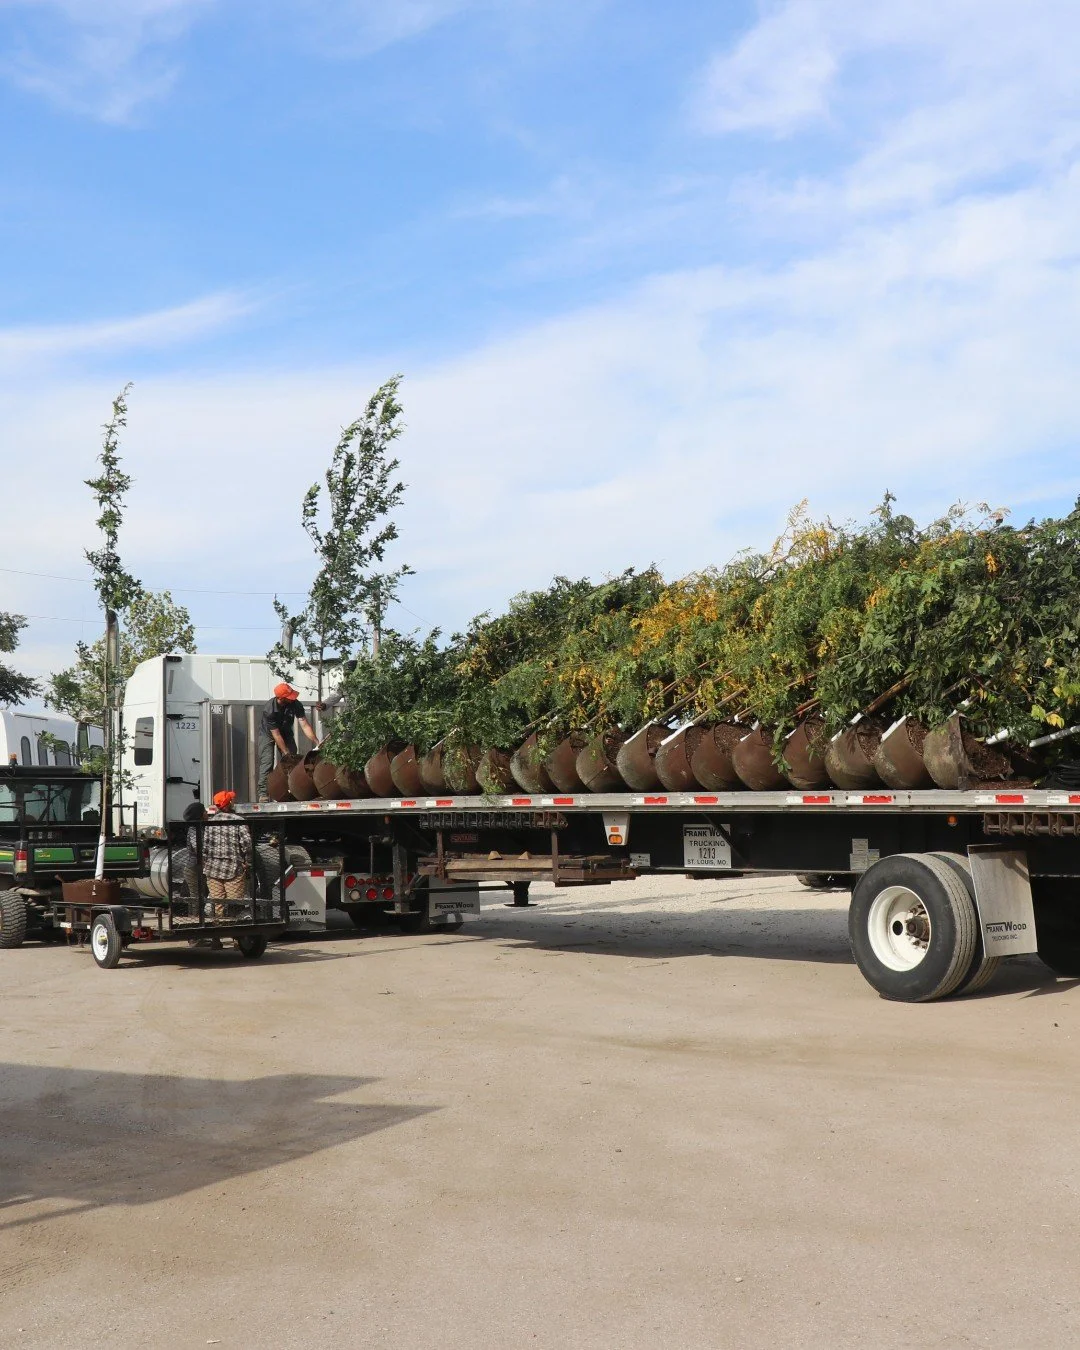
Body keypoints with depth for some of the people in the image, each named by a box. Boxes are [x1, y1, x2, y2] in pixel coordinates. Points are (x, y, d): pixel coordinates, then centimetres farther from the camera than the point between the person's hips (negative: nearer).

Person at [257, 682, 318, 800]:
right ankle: (263, 793, -14)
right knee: (267, 762, -15)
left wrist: (316, 743, -35)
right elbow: (276, 735, -31)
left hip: (286, 732, 4)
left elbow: (305, 725, -26)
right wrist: (286, 753, -31)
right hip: (268, 733, -4)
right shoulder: (270, 710, -36)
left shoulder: (296, 704, -27)